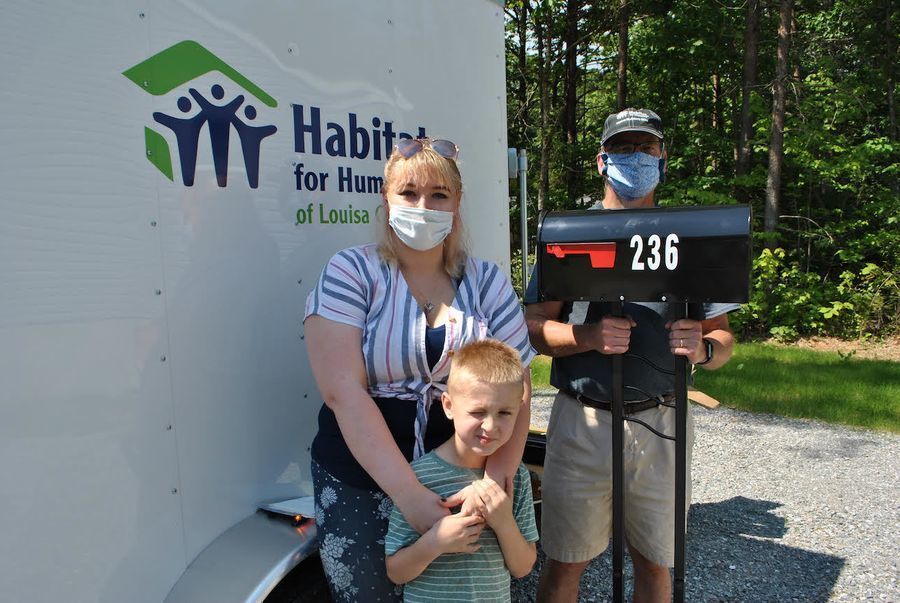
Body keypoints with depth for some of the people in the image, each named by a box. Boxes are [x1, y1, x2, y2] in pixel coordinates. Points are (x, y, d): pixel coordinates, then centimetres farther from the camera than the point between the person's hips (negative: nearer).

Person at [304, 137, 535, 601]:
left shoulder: (488, 283, 1)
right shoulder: (351, 272, -7)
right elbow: (342, 389, -17)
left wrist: (495, 480, -18)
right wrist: (409, 494, -24)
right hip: (360, 484, -2)